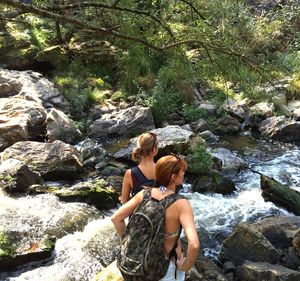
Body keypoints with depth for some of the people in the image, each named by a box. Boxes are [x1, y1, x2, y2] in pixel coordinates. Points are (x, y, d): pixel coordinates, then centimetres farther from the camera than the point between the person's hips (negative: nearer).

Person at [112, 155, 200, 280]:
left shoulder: (144, 193, -14)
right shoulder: (181, 203, -28)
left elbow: (116, 218, -10)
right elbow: (194, 244, -36)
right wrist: (186, 266, -17)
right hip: (167, 263, -4)